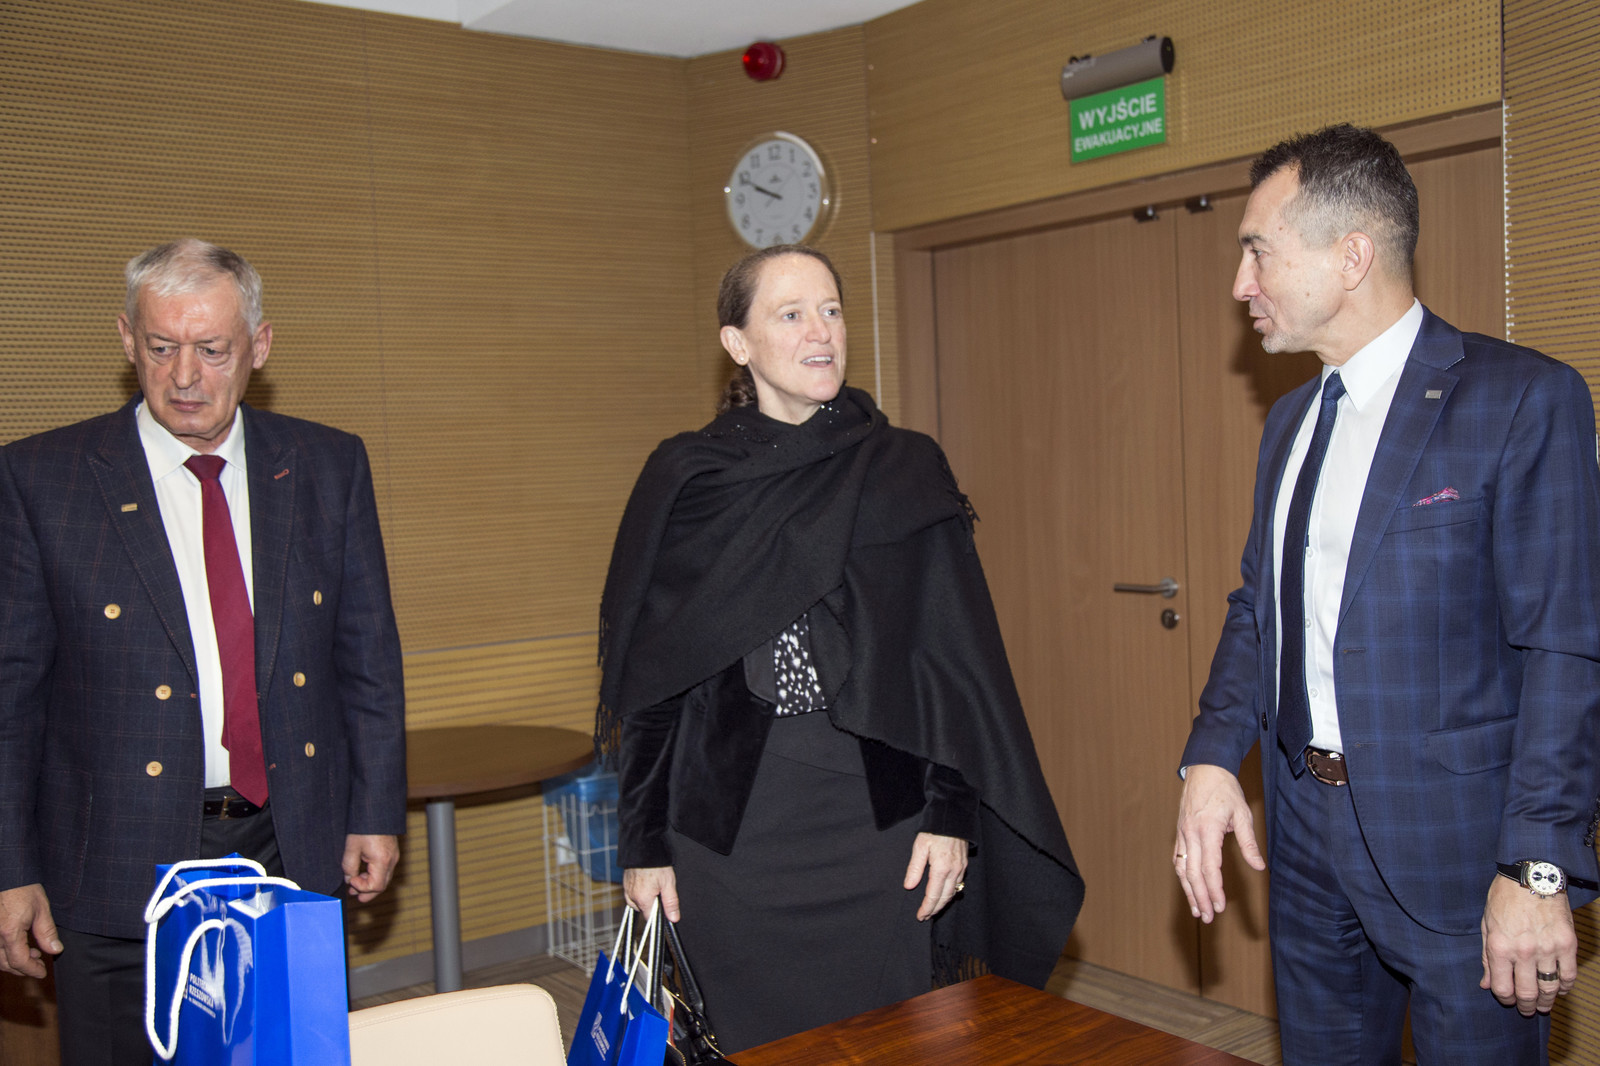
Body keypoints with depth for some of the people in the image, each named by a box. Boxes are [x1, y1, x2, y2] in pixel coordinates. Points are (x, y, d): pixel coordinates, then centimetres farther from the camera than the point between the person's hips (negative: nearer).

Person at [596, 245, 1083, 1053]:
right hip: (730, 825, 0)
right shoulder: (684, 480, 1)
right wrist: (644, 840, 2)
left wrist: (951, 813, -6)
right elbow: (646, 675, 4)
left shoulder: (906, 473, 2)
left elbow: (958, 660, 1)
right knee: (757, 1043, 10)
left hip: (879, 813, 0)